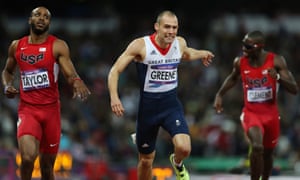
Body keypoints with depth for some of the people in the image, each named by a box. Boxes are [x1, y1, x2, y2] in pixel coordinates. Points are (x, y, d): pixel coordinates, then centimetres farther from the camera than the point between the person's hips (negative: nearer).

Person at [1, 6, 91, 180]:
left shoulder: (58, 46, -4)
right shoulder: (17, 46, 6)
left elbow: (70, 74, -16)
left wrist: (76, 81, -40)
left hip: (51, 109, 0)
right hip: (27, 109, 0)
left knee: (47, 166, 9)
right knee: (28, 157, -23)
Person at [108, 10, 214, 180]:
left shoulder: (180, 43, -2)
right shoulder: (141, 45, -14)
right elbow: (115, 71, -12)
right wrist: (114, 97, -24)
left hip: (171, 104, 2)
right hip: (148, 107, -2)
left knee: (184, 148, -22)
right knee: (146, 159, 9)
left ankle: (177, 163, 15)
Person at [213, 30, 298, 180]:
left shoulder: (276, 61, -13)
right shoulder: (240, 62, -7)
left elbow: (294, 89, -16)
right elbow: (233, 78, 17)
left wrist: (278, 77, -33)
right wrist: (220, 94, 7)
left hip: (271, 114, 1)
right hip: (251, 113, -1)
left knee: (268, 153, 17)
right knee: (257, 147, -28)